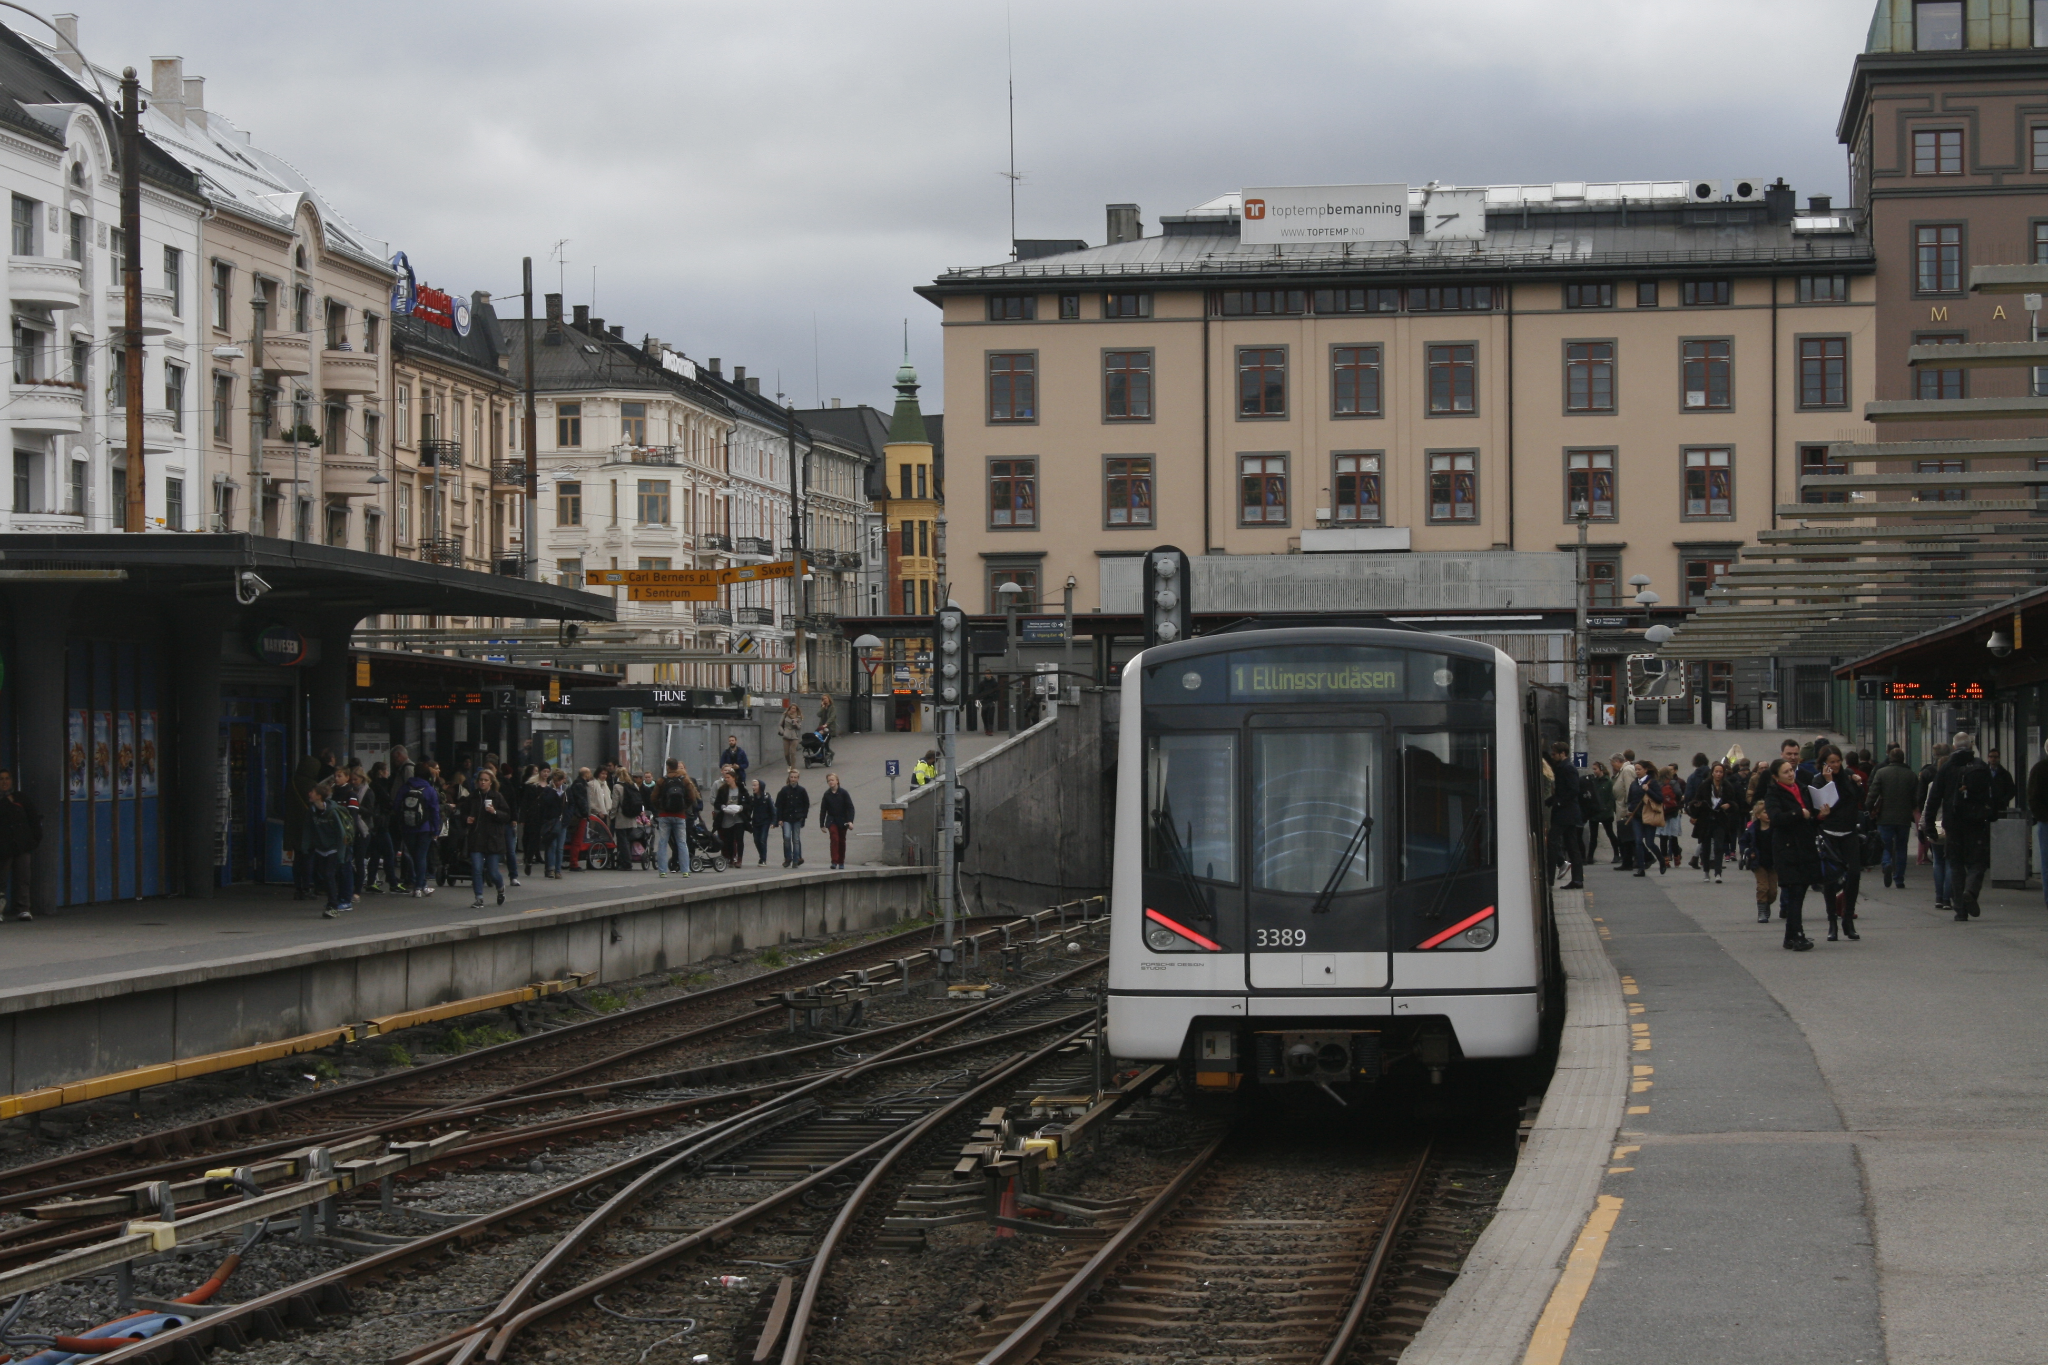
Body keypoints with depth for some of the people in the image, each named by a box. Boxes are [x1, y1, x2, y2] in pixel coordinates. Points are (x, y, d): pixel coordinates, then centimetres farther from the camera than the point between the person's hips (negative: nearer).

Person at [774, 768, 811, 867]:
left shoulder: (801, 791, 2)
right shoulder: (784, 790, 1)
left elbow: (806, 804, 10)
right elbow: (779, 805, 2)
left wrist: (803, 816, -1)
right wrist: (780, 819, -3)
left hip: (797, 819, 0)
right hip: (786, 818, 0)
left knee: (796, 839, 3)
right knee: (787, 837, -14)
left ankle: (796, 860, 9)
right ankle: (788, 858, 1)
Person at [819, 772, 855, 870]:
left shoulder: (843, 793, -5)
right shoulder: (827, 795, 1)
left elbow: (850, 807, -5)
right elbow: (823, 810, 7)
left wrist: (850, 821, -15)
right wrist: (822, 824, 6)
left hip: (842, 821, 0)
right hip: (831, 820, 0)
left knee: (842, 841, 8)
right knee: (834, 839, -17)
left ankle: (841, 862, 19)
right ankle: (834, 861, -17)